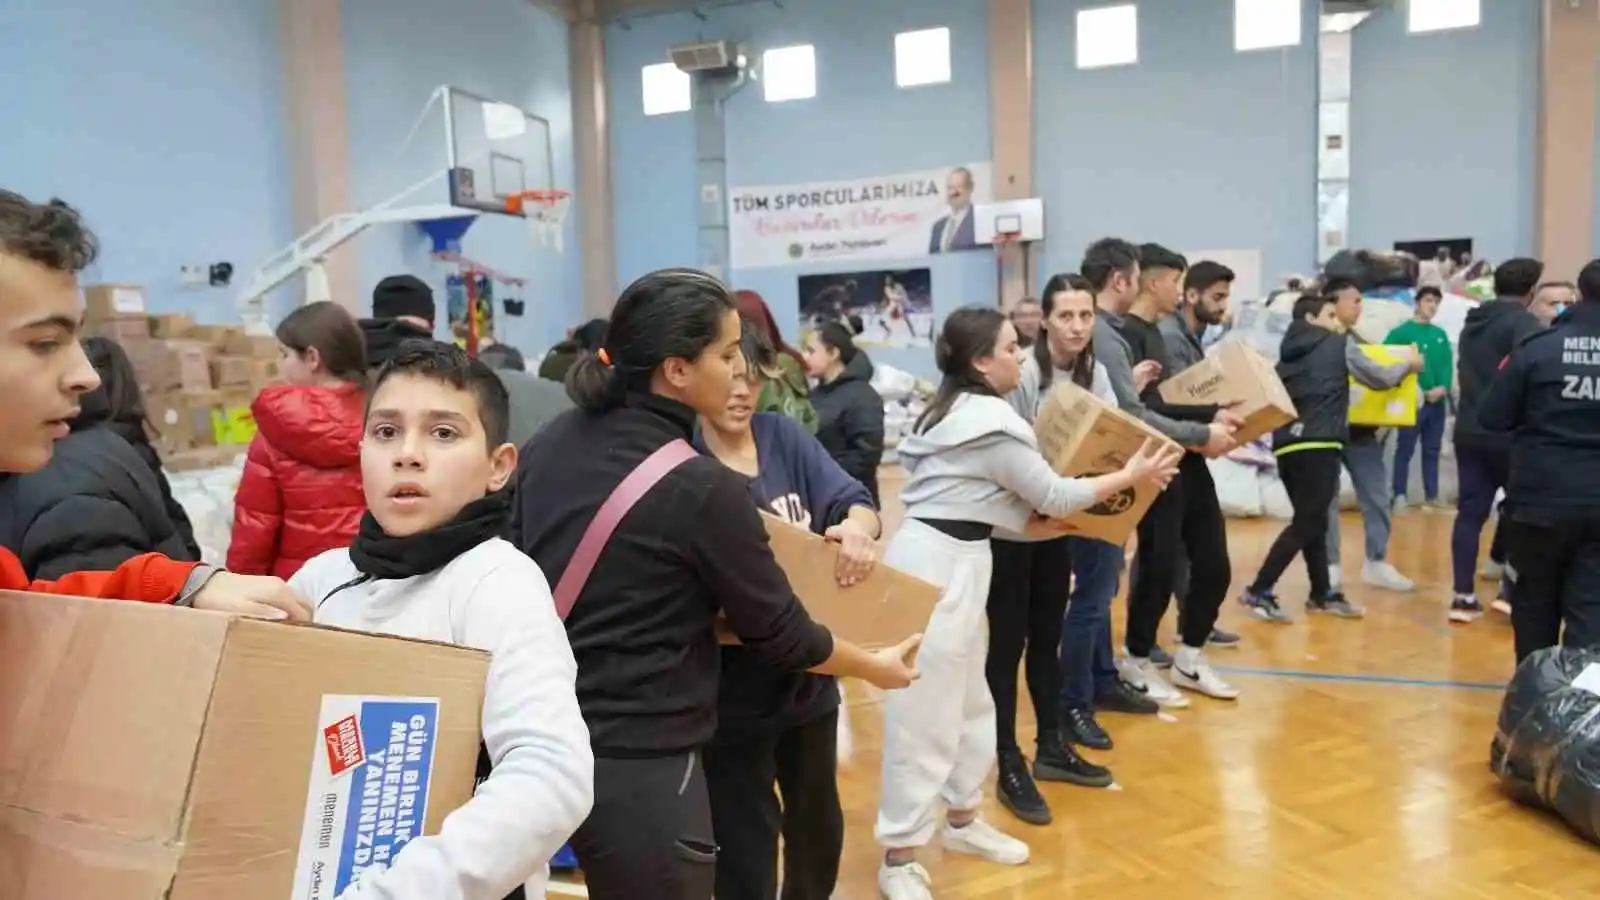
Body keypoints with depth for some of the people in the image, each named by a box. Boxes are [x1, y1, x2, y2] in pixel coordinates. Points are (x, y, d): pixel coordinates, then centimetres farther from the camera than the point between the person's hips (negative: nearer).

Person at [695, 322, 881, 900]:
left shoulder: (785, 436, 0)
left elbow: (853, 499, -7)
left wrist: (857, 528, -31)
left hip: (809, 675, 6)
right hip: (733, 690, -6)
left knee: (819, 824, 26)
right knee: (746, 846, 8)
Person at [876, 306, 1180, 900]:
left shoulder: (955, 409, 15)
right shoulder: (992, 422, -15)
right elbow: (1053, 496, -5)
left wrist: (1046, 524, 18)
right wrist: (1130, 476, 6)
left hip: (948, 559, 11)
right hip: (938, 566, -11)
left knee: (969, 700, 21)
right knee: (925, 714, -3)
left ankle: (962, 820, 38)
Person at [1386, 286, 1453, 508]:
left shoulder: (1441, 334, 14)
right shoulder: (1401, 332, -2)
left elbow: (1448, 364, 7)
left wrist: (1443, 387, -11)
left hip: (1438, 401, 6)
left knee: (1432, 450, 12)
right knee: (1405, 450, -4)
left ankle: (1432, 496, 18)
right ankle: (1400, 496, -1)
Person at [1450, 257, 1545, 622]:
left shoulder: (1471, 324, 15)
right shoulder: (1523, 322, -10)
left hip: (1469, 431, 6)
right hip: (1510, 433, -6)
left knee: (1470, 512, 5)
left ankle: (1464, 595, 5)